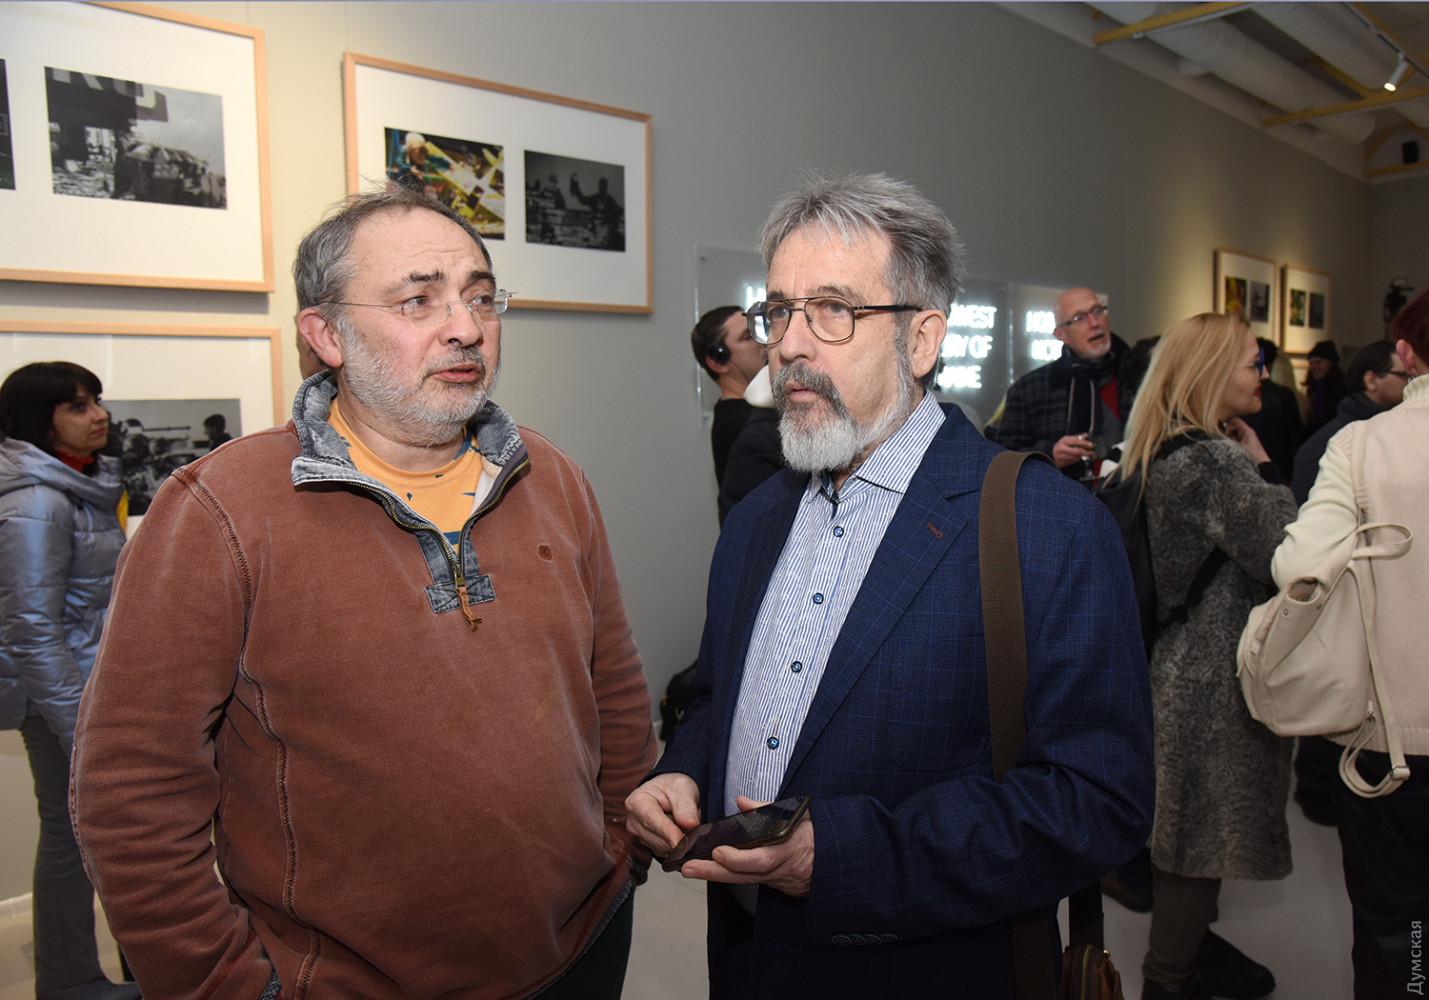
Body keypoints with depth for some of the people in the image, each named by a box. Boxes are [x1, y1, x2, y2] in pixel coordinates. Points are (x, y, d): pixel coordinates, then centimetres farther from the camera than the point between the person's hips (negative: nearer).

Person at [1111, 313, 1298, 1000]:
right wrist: (1263, 465, -14)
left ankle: (1186, 939, 42)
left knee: (1195, 822, 24)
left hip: (1183, 658, 10)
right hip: (1214, 681, -10)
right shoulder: (1217, 461, -23)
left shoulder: (1163, 454, 8)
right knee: (1207, 829, 6)